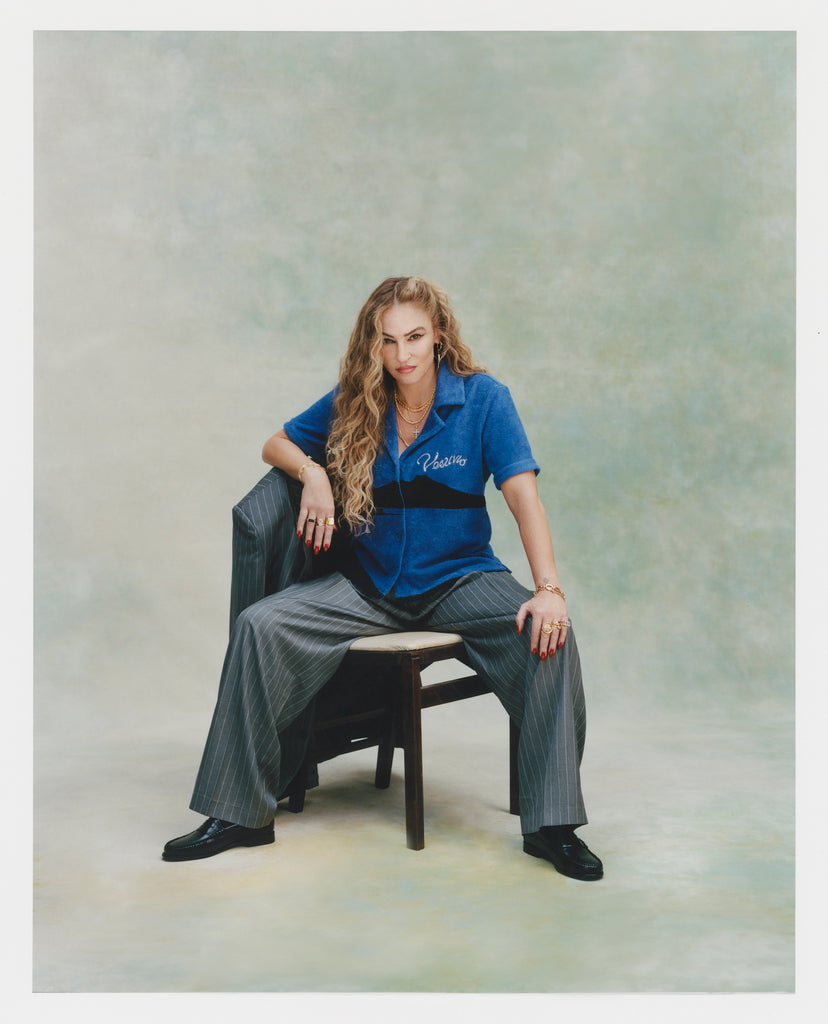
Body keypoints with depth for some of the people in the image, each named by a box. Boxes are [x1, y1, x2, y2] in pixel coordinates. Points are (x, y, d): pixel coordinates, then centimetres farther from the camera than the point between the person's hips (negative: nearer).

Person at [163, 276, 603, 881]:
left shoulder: (483, 398, -5)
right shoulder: (353, 403, 3)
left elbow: (524, 496, -14)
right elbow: (277, 445, 17)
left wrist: (549, 588, -27)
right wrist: (312, 473, -7)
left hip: (459, 578, -2)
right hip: (369, 586, 2)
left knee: (550, 633, -30)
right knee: (260, 626, -21)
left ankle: (551, 824, -21)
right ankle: (239, 814, -10)